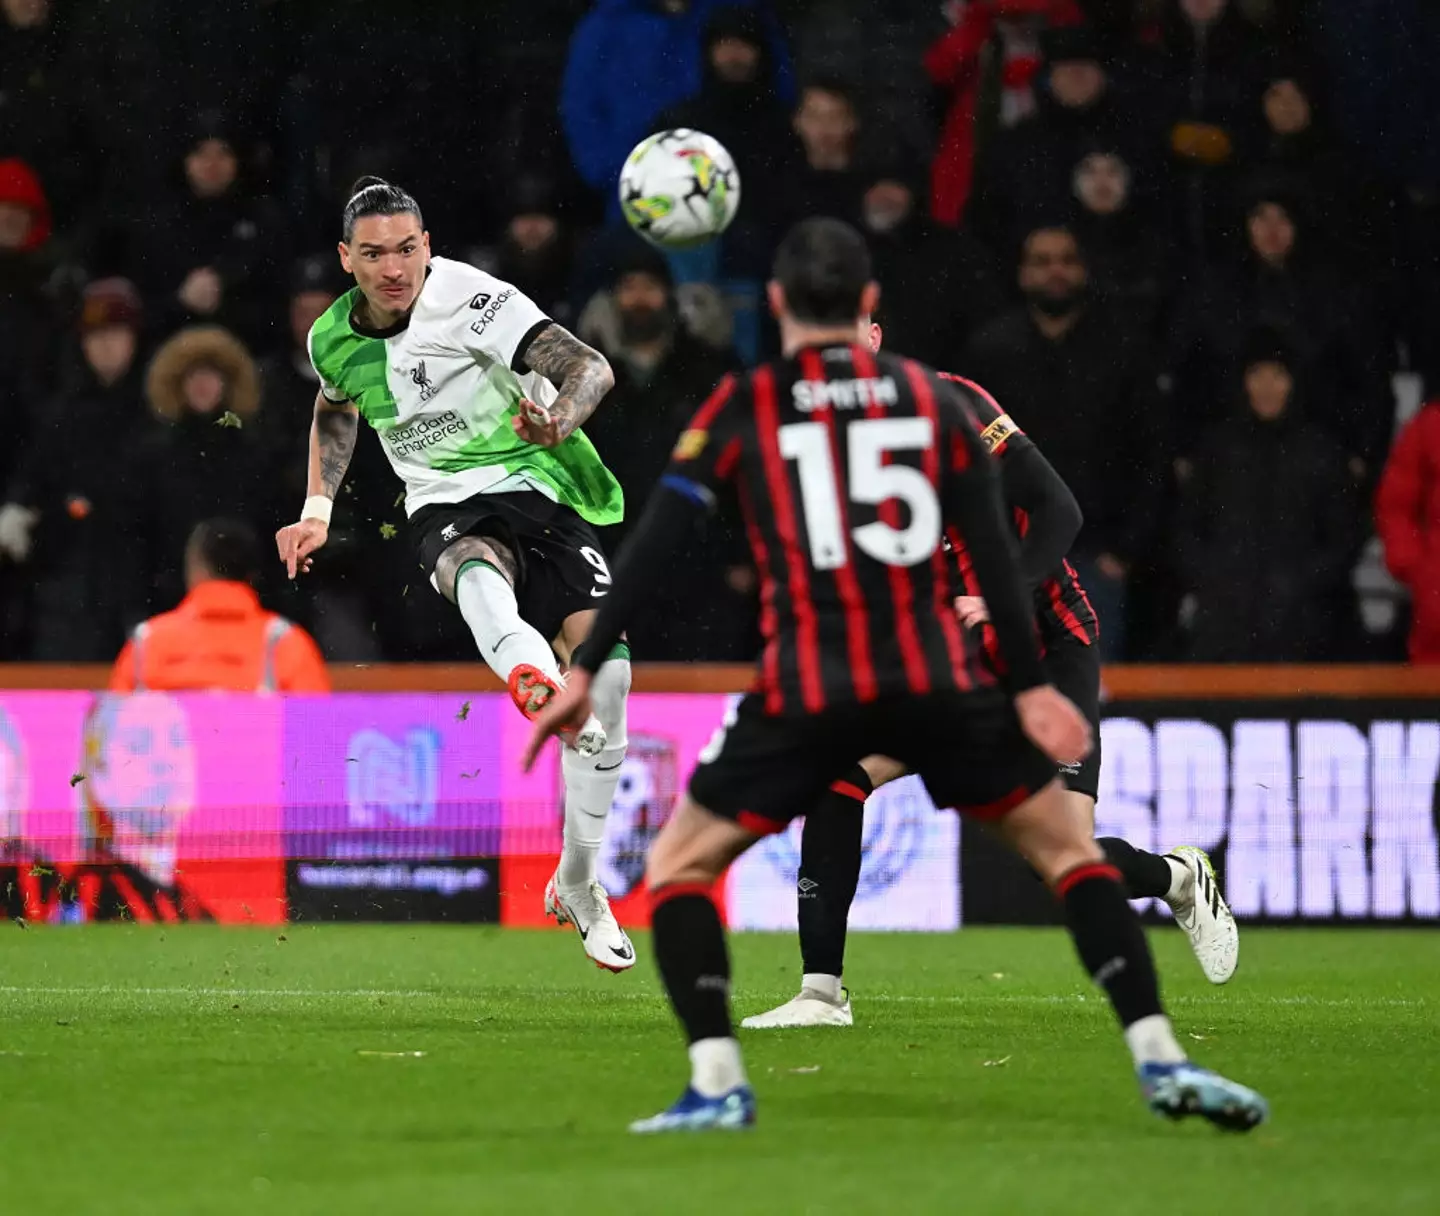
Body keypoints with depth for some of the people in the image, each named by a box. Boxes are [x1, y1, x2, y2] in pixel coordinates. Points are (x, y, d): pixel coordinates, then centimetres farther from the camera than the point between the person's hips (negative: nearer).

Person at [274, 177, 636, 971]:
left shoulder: (470, 300, -15)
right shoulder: (333, 339, 2)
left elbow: (590, 368, -26)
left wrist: (561, 415, -47)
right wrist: (317, 509, 18)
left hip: (537, 487, -1)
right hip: (445, 511, 1)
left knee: (607, 667, -15)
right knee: (479, 574, -37)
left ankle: (577, 884, 3)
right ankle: (538, 691, -75)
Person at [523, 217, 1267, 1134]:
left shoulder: (744, 407, 5)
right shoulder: (936, 398, 10)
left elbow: (655, 544, 0)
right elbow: (994, 551, 5)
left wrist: (584, 670, 2)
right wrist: (1032, 687, 6)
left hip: (806, 695, -2)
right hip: (937, 681, 2)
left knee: (679, 865, 15)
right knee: (1071, 848, 15)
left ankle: (717, 1082, -1)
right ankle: (1160, 1060, 1)